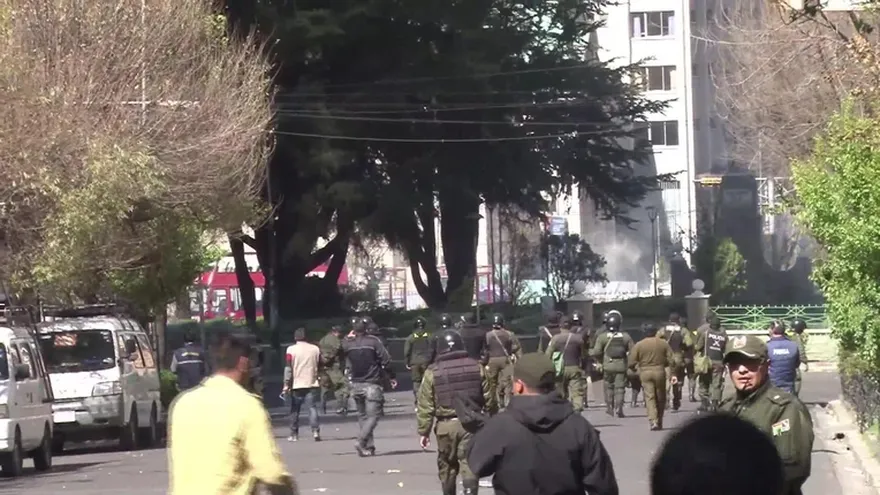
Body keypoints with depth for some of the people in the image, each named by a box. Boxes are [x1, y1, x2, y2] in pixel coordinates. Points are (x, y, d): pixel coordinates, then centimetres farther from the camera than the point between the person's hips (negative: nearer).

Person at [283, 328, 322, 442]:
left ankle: (294, 434, 12)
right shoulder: (315, 349, 6)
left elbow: (288, 368, -7)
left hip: (296, 385, -2)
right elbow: (319, 367, 13)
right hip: (312, 384, 2)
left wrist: (286, 384, -6)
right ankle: (315, 431, -18)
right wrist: (319, 381, 25)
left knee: (294, 410, 9)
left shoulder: (291, 350, -4)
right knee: (312, 408, -1)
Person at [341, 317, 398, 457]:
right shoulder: (373, 341, -9)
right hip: (372, 385, -4)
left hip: (356, 385, 4)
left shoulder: (348, 344, 0)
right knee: (372, 416, -5)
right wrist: (391, 377, 0)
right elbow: (386, 360, -10)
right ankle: (362, 442, -22)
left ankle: (369, 446, 11)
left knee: (362, 416, 14)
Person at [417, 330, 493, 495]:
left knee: (447, 465, 16)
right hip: (471, 424, 0)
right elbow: (488, 399, 6)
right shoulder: (476, 367, 2)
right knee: (469, 462, -3)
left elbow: (425, 406, -1)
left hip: (445, 425, 0)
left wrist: (423, 431, 5)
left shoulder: (432, 372, -2)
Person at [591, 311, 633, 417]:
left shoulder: (602, 337, -5)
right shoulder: (626, 337, 0)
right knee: (620, 388, 3)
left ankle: (609, 407, 14)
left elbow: (596, 352, -7)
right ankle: (619, 408, -5)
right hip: (621, 366, 0)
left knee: (609, 386, 14)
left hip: (608, 366, 0)